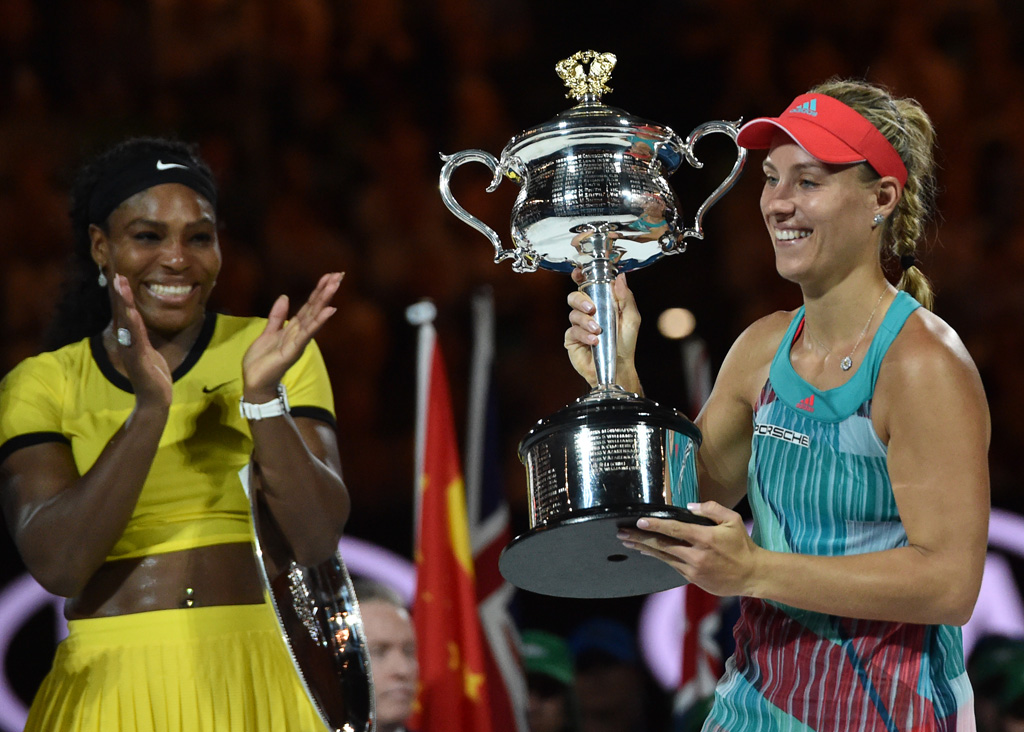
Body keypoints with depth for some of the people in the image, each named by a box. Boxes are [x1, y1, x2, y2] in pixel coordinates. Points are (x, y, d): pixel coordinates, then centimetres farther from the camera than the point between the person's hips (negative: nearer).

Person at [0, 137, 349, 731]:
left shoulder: (273, 351, 3)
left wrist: (263, 396, -19)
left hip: (260, 680, 1)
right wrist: (149, 409, -21)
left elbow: (318, 541, -7)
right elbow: (56, 565, -13)